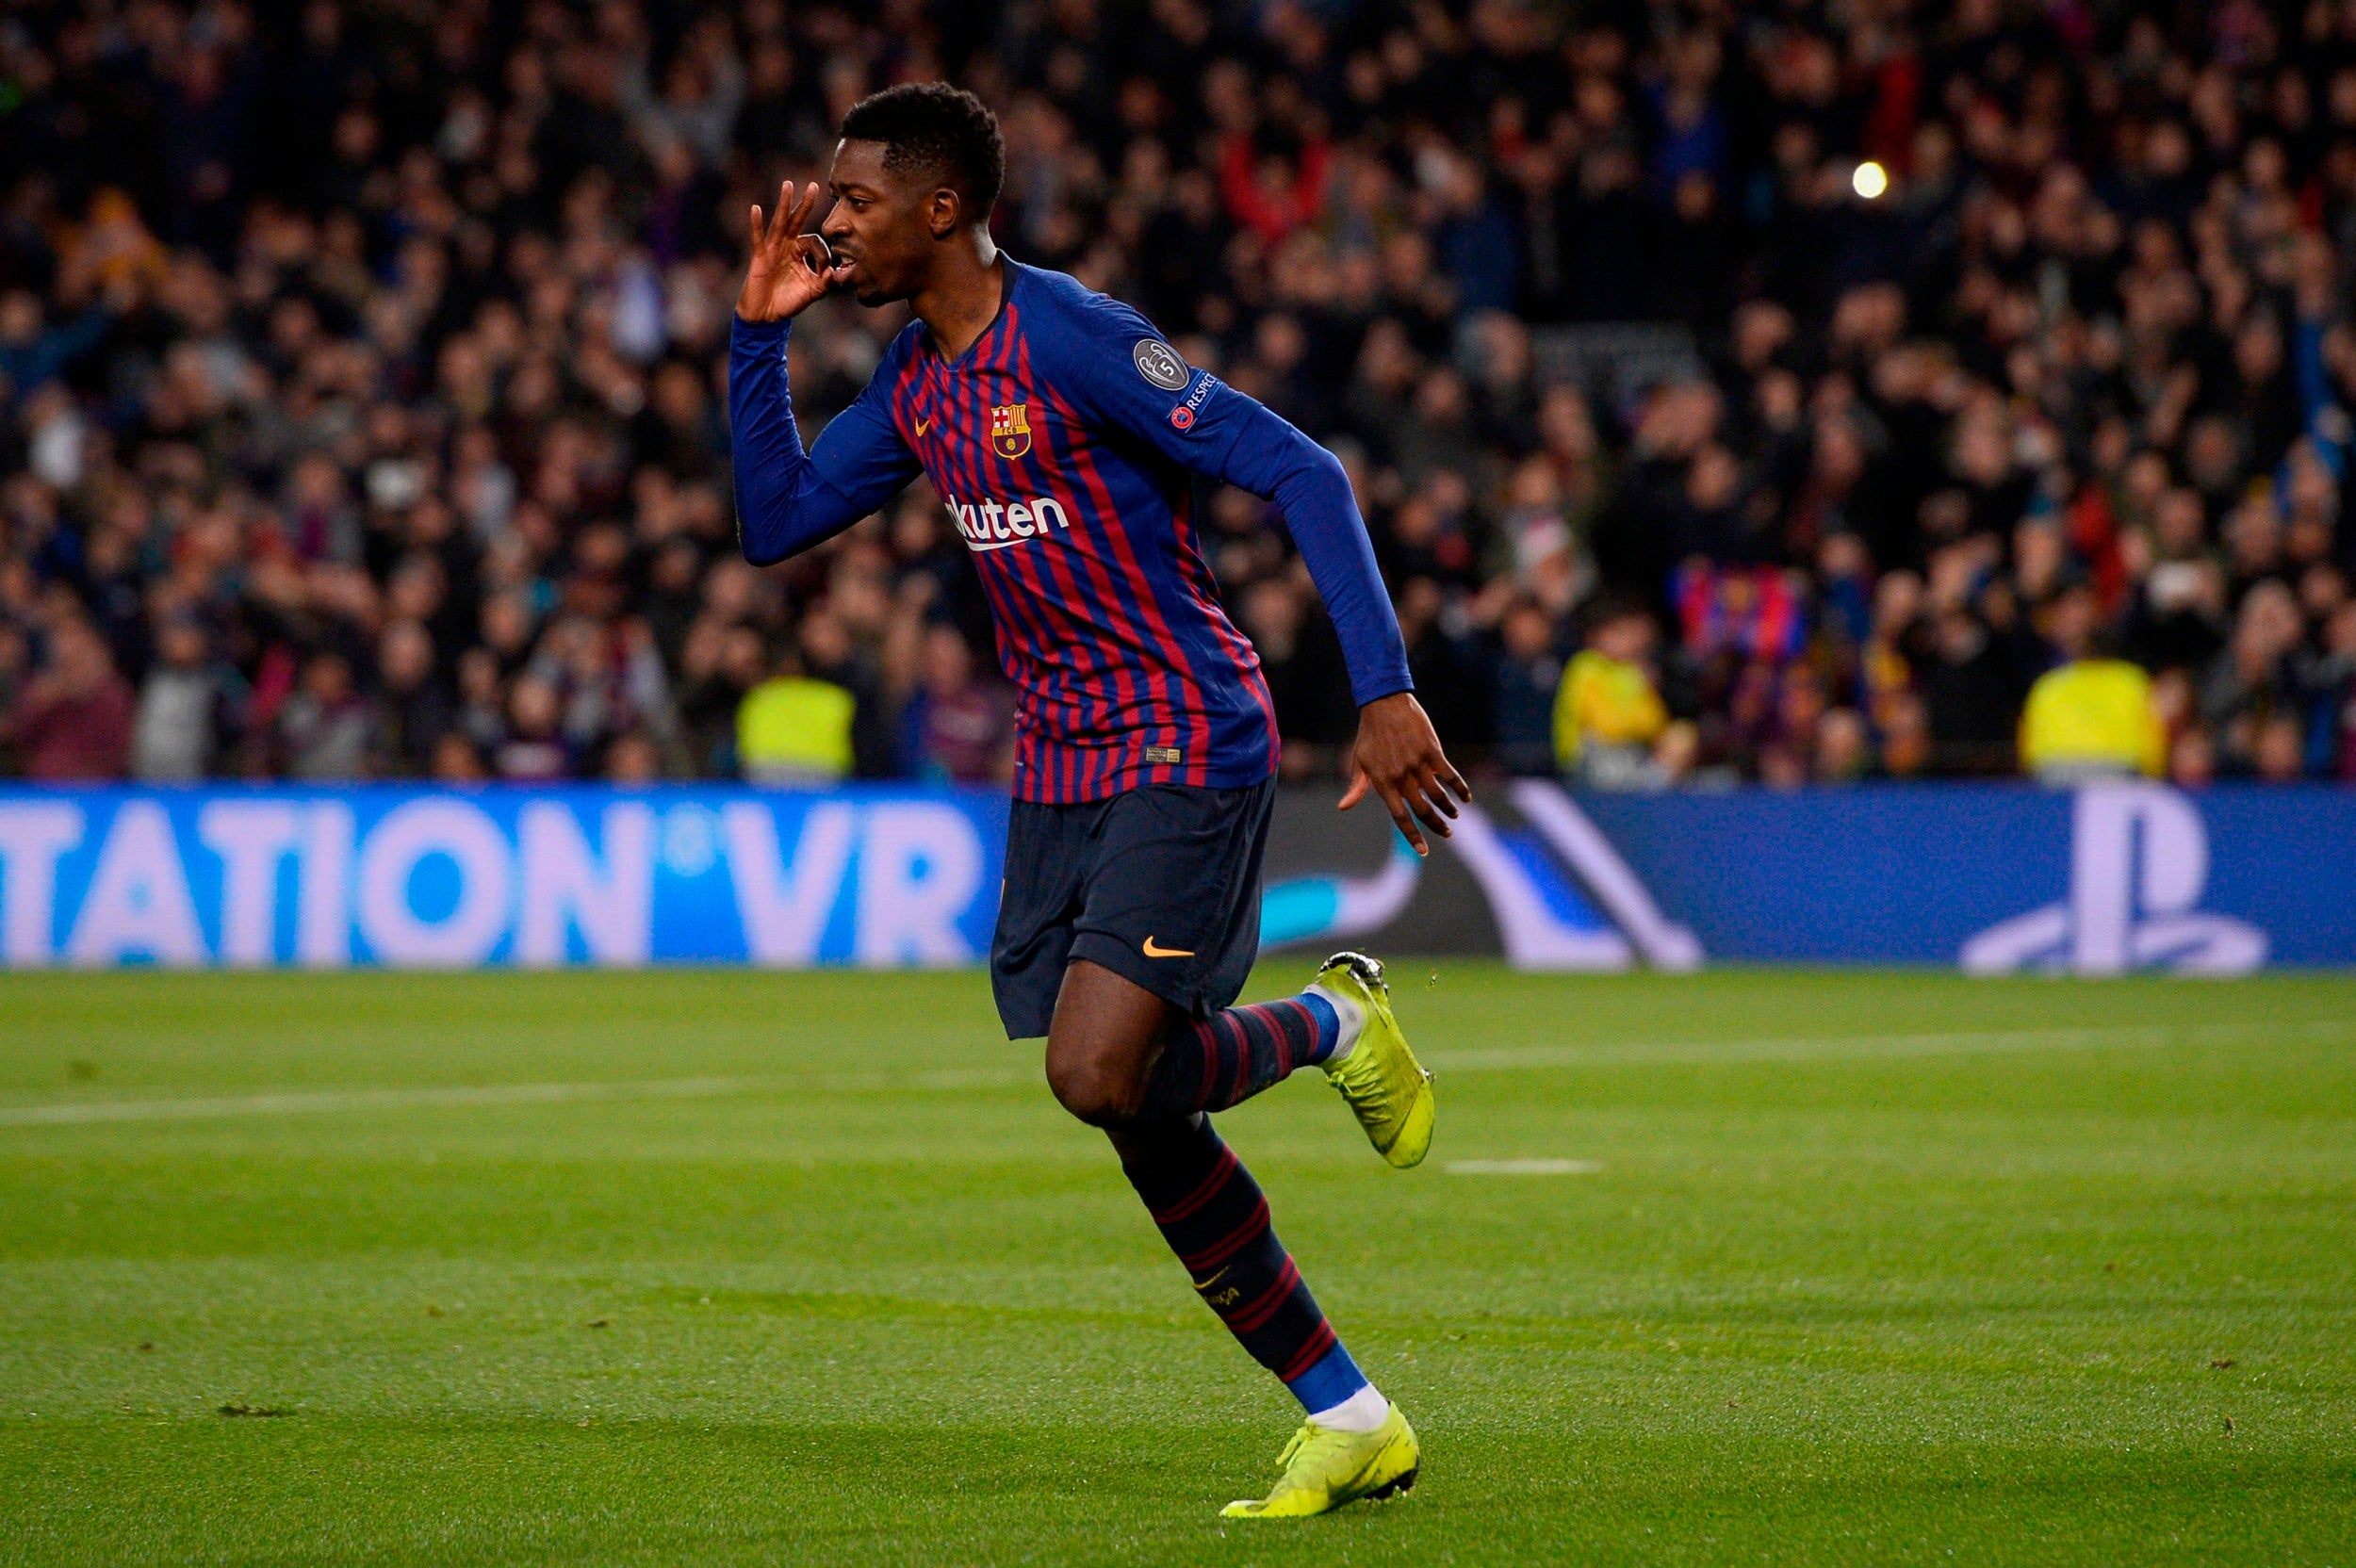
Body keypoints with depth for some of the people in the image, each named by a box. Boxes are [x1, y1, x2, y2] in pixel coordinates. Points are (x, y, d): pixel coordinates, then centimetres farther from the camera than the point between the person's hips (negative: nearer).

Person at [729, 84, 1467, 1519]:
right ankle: (1349, 1421, 14)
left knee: (1101, 1073, -22)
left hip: (1187, 753, -8)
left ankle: (1334, 1023, 8)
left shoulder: (1075, 340, -17)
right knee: (1142, 1125, 4)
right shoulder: (918, 379, 9)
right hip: (1059, 772, 9)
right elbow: (775, 522, 16)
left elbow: (1302, 474, -19)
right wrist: (760, 334, 5)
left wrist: (1385, 690, -26)